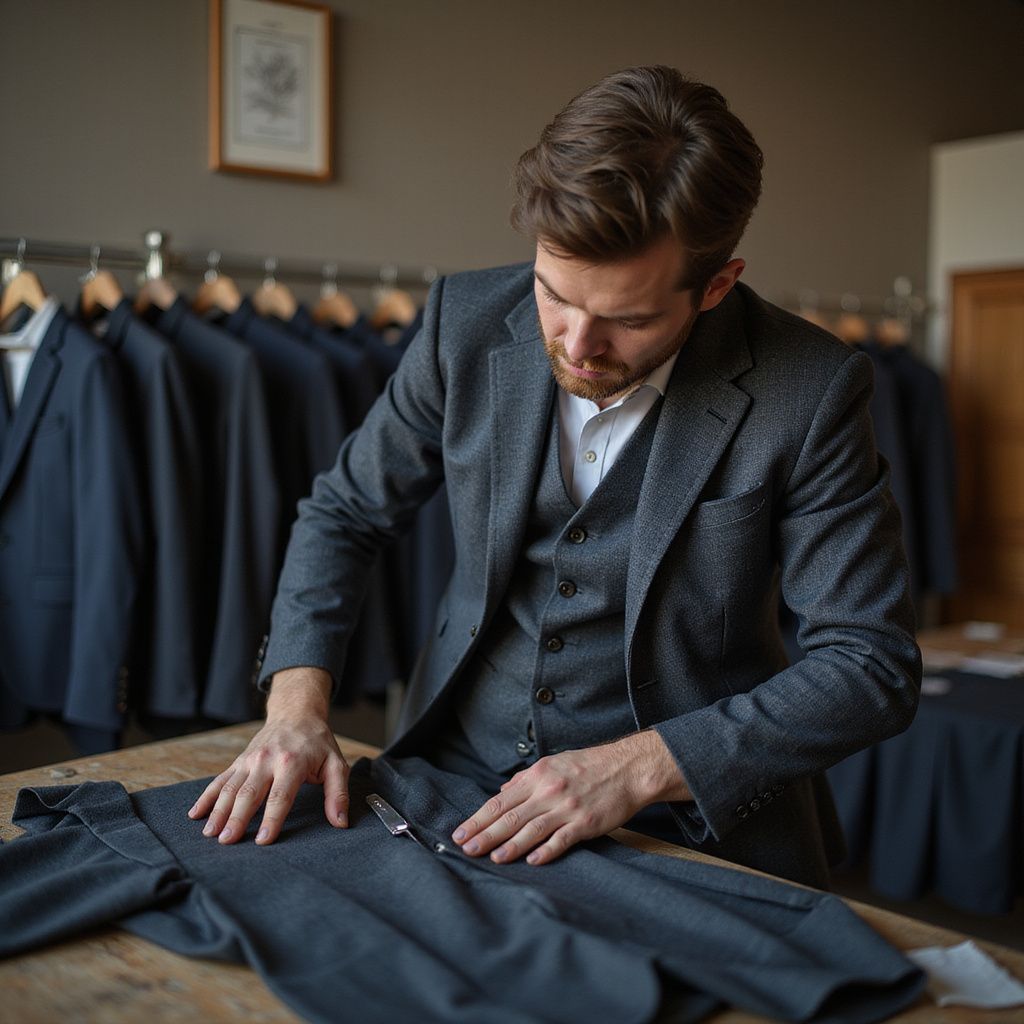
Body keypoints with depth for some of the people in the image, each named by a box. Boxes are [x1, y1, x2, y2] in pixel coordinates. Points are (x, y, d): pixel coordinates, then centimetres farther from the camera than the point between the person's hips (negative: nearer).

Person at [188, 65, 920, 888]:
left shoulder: (809, 390, -16)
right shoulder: (467, 323, -7)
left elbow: (872, 666, -13)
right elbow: (344, 512, 5)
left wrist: (638, 767, -22)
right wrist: (297, 705, -9)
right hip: (458, 781, 3)